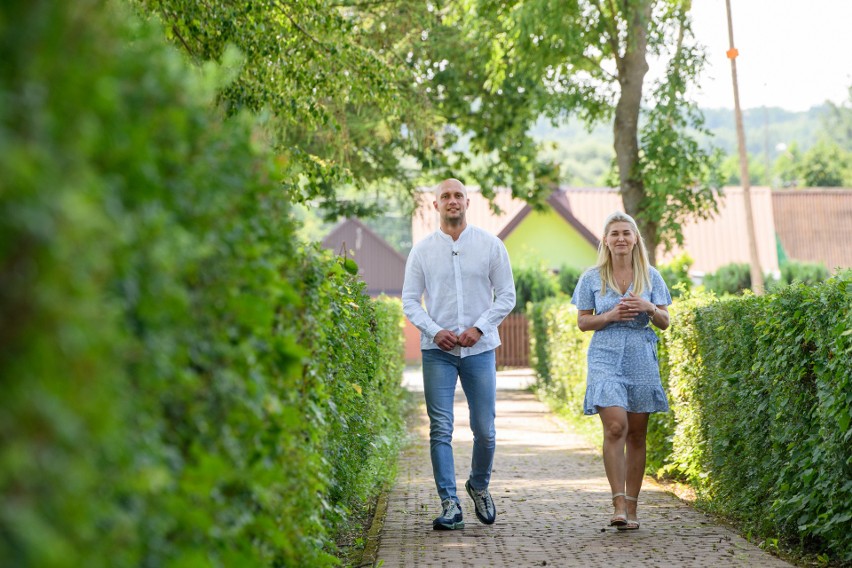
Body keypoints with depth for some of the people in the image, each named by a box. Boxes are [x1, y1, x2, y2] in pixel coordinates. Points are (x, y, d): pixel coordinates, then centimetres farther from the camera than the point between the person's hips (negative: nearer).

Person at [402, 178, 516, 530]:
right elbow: (410, 300, 6)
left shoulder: (490, 246, 4)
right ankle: (450, 505, 0)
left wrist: (479, 327, -9)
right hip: (437, 350, 0)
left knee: (485, 430, 3)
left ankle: (479, 486, 29)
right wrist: (435, 331, -10)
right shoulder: (422, 250, 5)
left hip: (479, 349, 0)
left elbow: (506, 295, 4)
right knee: (441, 429, -5)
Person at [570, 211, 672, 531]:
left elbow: (664, 322, 9)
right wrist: (610, 316, -12)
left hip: (641, 361, 2)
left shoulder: (650, 276, 8)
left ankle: (631, 508, 13)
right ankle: (619, 504, -16)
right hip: (606, 358, -2)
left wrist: (649, 308, -11)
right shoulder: (592, 278, 4)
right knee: (616, 427, -18)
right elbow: (583, 322, 5)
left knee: (636, 434, 5)